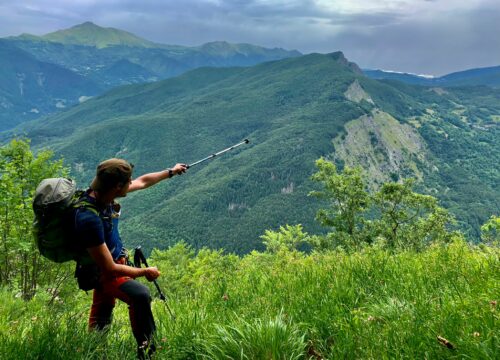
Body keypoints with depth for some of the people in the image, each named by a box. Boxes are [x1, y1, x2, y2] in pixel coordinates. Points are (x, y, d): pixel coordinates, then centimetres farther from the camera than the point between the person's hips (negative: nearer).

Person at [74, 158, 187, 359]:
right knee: (140, 295, -31)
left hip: (113, 261, 9)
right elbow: (109, 268, -29)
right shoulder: (89, 219, -36)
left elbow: (142, 182, 8)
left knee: (101, 320, 26)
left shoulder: (104, 193, -11)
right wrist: (145, 272, -16)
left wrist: (170, 172, 18)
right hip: (100, 272, -9)